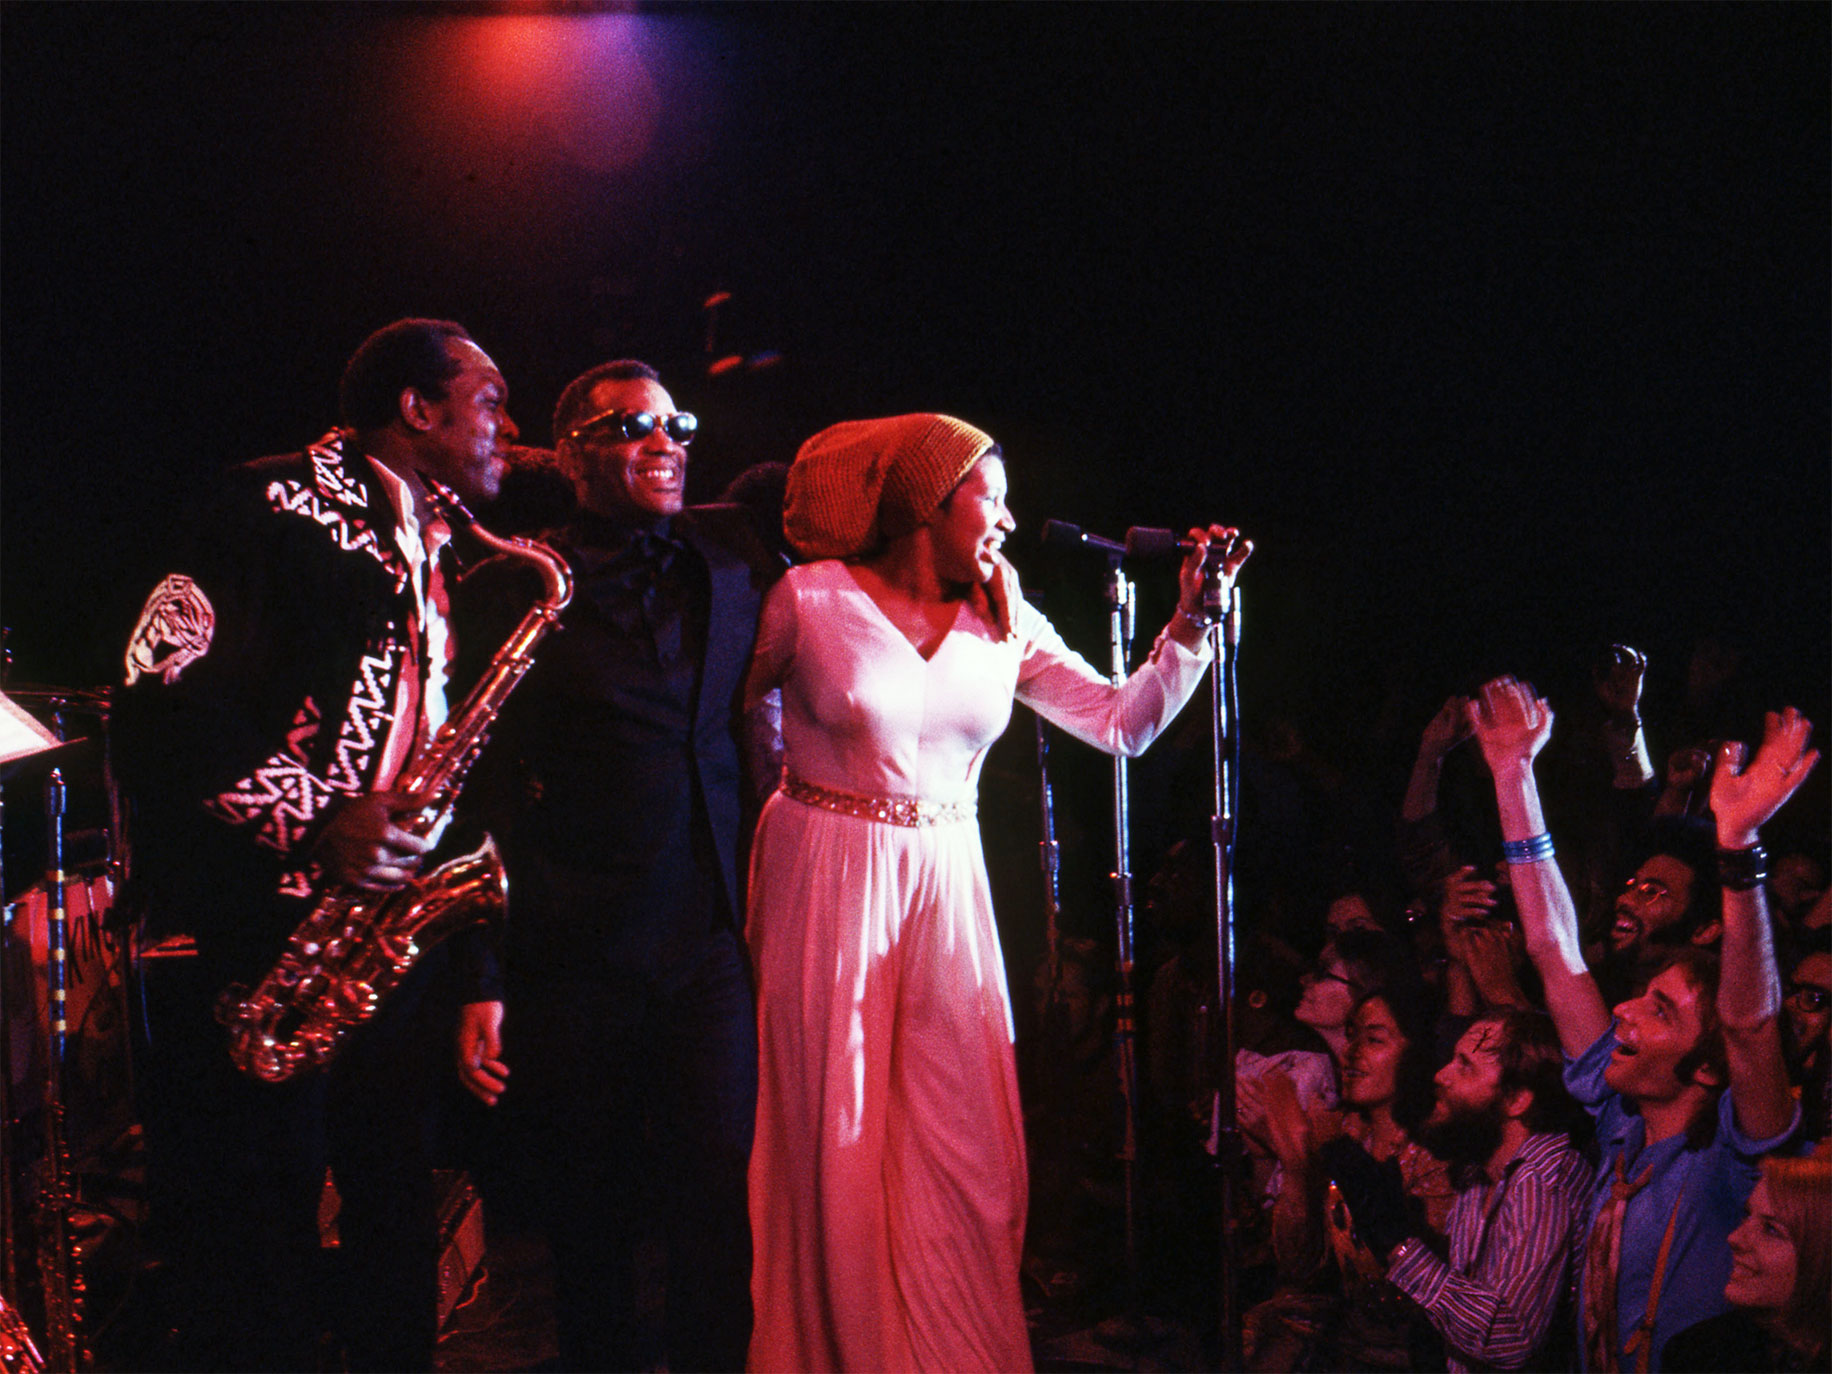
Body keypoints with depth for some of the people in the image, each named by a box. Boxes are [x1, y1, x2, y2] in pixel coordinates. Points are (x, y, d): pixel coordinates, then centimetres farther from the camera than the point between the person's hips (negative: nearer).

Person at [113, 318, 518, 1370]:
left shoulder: (439, 553, 18)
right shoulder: (280, 505, -5)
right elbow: (159, 699, -14)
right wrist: (311, 818, -20)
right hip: (251, 928, -7)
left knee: (397, 1235, 11)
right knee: (254, 1285, -1)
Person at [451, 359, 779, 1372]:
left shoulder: (732, 553, 9)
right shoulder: (514, 592, 0)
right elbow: (480, 798, -2)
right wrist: (480, 981, -8)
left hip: (708, 944, 2)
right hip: (571, 963, -2)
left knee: (722, 1201, -9)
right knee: (587, 1227, 8)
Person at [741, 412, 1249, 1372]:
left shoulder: (1003, 623, 6)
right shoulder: (811, 597, -6)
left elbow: (1125, 724, 3)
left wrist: (1192, 616, -6)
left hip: (946, 884, 4)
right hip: (827, 885, -4)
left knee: (966, 1142, 2)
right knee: (835, 1138, 4)